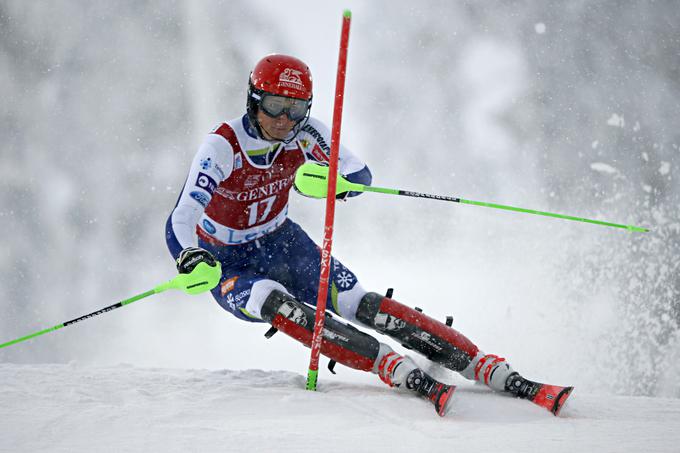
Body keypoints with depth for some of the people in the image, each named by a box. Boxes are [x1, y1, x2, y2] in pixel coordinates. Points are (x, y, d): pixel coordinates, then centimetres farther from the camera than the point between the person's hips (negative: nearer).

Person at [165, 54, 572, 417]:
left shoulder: (303, 133, -13)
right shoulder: (222, 147, -26)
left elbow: (360, 174, -11)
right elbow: (180, 223, -32)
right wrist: (190, 259, -53)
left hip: (282, 243, 3)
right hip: (229, 264, -3)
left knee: (359, 302, -17)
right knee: (278, 305, -35)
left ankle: (497, 373, -25)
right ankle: (405, 373, -46)